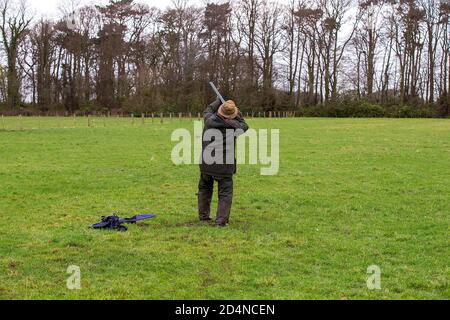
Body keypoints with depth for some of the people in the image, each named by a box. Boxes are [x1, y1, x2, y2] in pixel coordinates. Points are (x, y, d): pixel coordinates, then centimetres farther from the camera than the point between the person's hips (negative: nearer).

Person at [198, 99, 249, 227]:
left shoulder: (209, 120, -5)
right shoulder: (234, 125, -12)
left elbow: (208, 110, 19)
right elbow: (245, 126, 11)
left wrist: (219, 101, 30)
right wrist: (238, 116, 21)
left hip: (206, 163, 4)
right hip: (224, 165, -3)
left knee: (205, 188, 22)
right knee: (225, 193, 4)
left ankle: (203, 215, 29)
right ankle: (221, 220, -1)